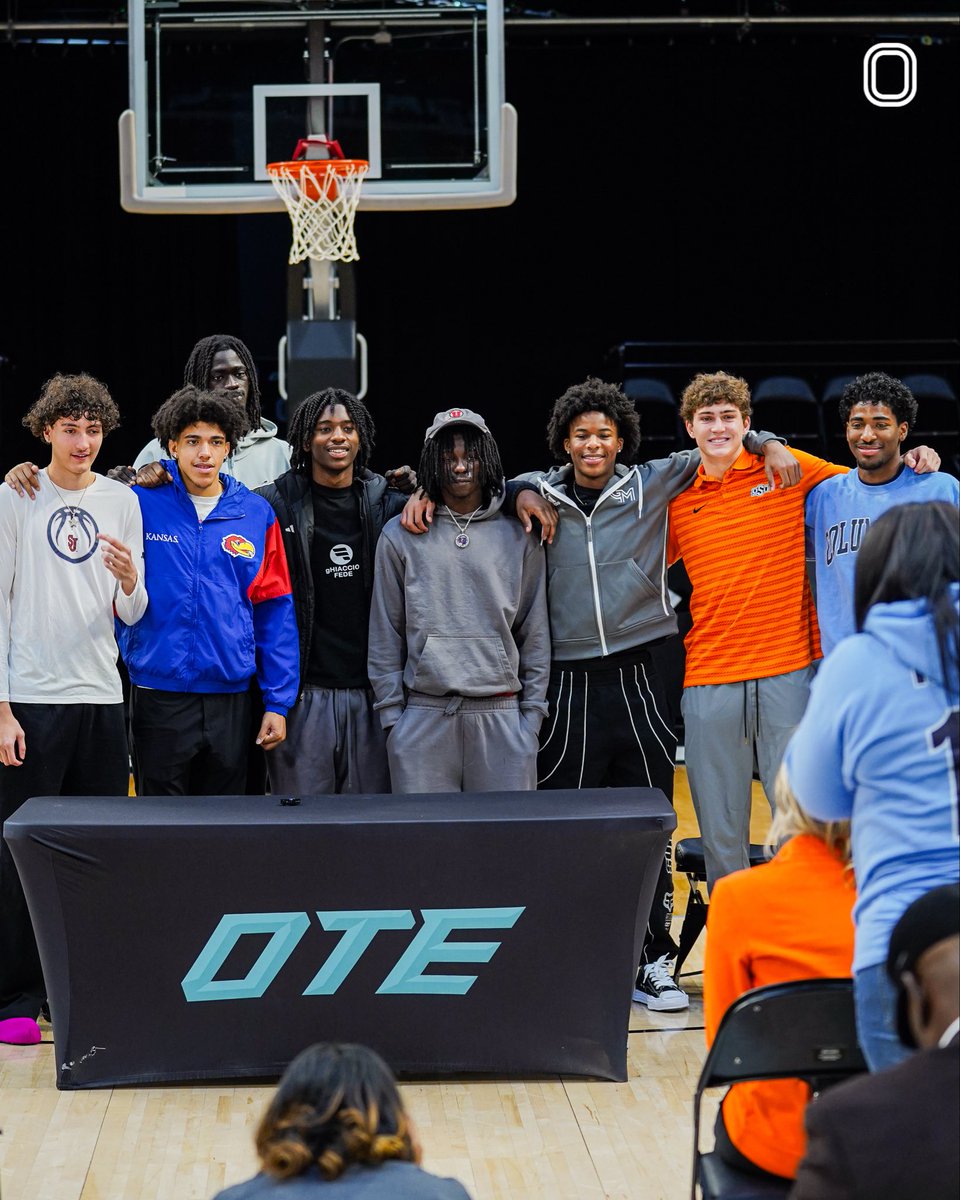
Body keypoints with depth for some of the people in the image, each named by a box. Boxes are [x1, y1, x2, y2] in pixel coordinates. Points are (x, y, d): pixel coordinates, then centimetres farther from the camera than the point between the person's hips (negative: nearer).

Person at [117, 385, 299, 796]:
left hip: (230, 698, 2)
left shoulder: (256, 513, 5)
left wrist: (278, 703, 3)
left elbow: (274, 612, 7)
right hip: (159, 696, -2)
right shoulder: (140, 504, -1)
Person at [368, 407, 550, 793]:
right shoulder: (400, 536, 6)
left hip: (502, 717, 1)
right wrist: (391, 714, 2)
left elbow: (535, 634, 10)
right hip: (423, 715, 0)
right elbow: (385, 634, 7)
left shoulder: (519, 539, 8)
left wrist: (532, 714, 4)